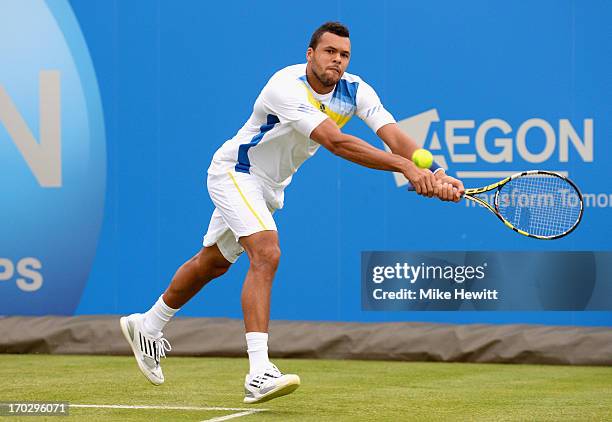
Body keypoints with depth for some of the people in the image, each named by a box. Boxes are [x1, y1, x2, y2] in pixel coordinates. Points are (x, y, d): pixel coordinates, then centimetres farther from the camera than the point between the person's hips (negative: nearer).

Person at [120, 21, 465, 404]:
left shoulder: (355, 91, -12)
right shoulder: (287, 88, -33)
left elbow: (395, 137, -25)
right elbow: (336, 142, -44)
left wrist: (434, 175, -43)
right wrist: (405, 167, -50)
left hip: (270, 186, 8)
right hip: (236, 172, -8)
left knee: (212, 263, 22)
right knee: (266, 254, -29)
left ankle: (147, 326, 44)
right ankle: (259, 374, -36)